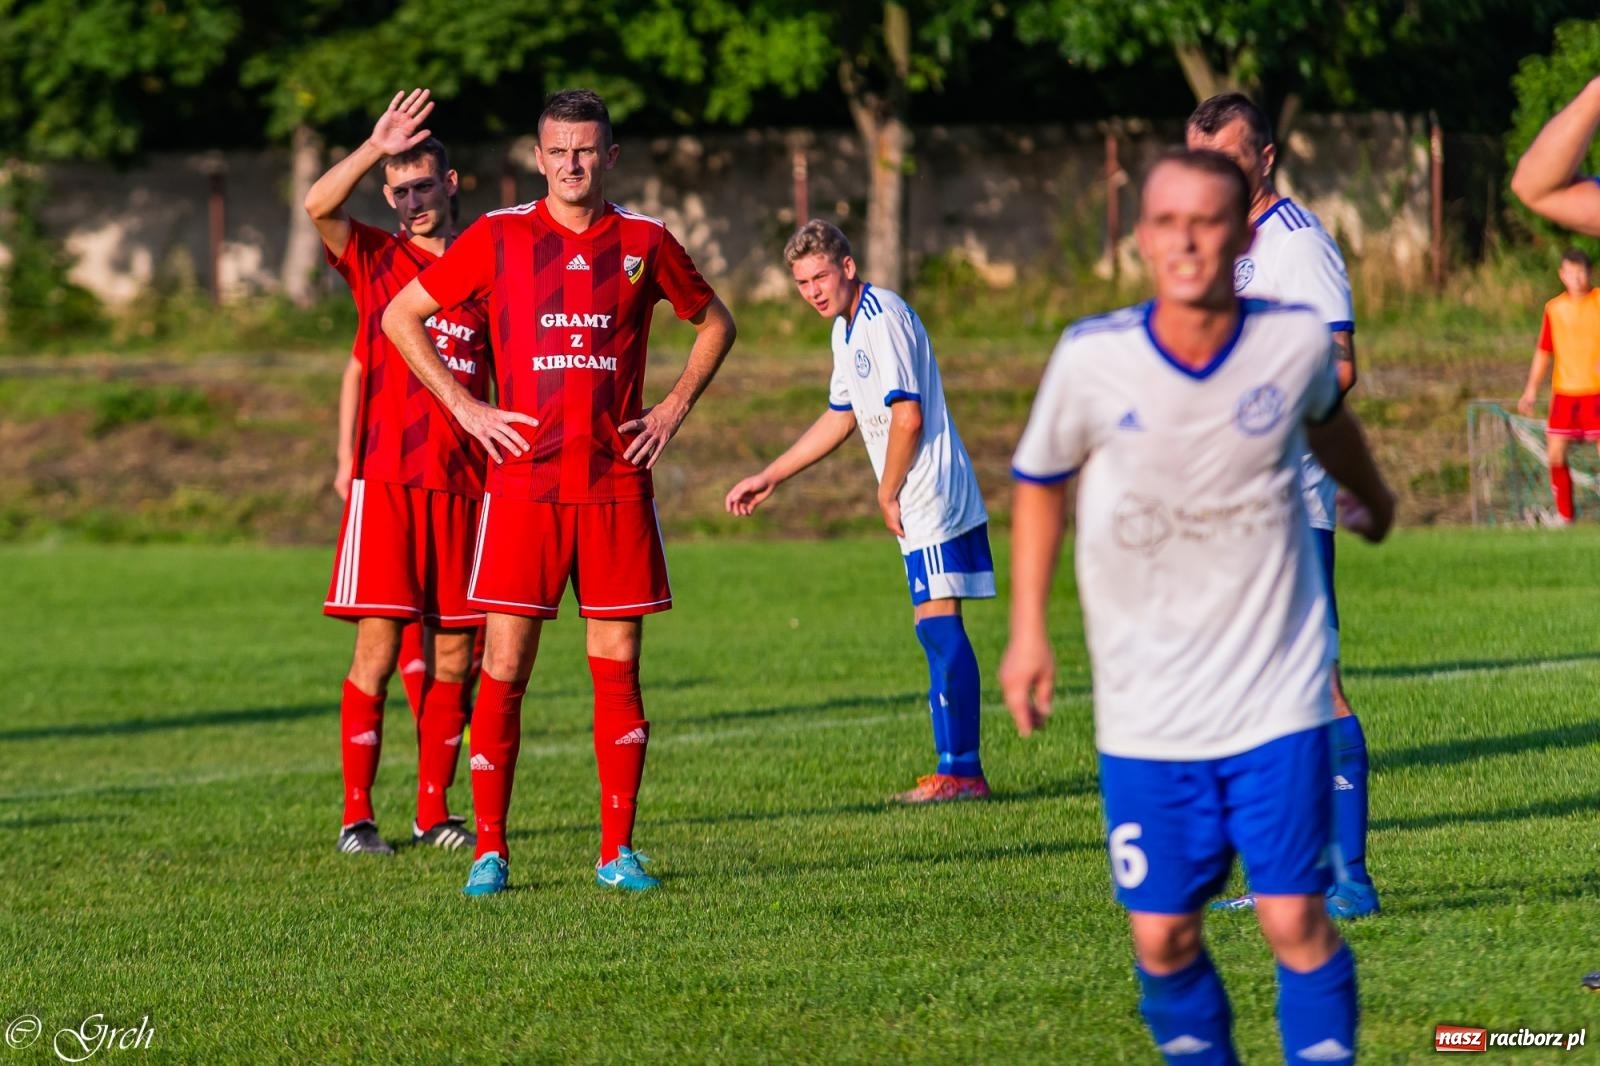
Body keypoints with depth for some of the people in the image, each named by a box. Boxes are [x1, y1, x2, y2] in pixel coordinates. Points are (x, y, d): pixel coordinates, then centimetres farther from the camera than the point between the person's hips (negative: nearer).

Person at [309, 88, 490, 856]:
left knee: (453, 657, 4)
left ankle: (433, 810, 13)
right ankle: (356, 815, -4)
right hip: (385, 480, -3)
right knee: (377, 647, -7)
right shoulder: (375, 259, 6)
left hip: (465, 483, 3)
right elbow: (318, 206, -13)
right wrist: (375, 148, -24)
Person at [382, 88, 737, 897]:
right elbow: (400, 317, 9)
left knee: (618, 667, 1)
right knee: (504, 667, -4)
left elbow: (715, 323, 21)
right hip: (524, 485, -1)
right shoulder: (497, 238, 3)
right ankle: (490, 850, 3)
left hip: (617, 487, 1)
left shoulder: (645, 243, 6)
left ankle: (618, 852, 7)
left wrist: (673, 408, 8)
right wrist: (463, 405, 1)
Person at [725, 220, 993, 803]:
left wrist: (887, 494, -9)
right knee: (938, 631, 8)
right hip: (921, 505, 10)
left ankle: (960, 771, -13)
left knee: (939, 626, -12)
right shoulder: (847, 328, 17)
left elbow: (907, 417, -20)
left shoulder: (882, 318, -15)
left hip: (933, 499, -10)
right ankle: (960, 770, 9)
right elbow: (841, 417, 28)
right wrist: (769, 478, 30)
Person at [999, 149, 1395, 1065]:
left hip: (1278, 698, 0)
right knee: (1164, 938, 1)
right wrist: (1028, 630, 6)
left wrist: (1375, 497, 38)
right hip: (1146, 710, 0)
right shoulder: (1092, 360, -11)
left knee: (1297, 923, -7)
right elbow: (1040, 482, 9)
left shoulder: (1297, 342, -8)